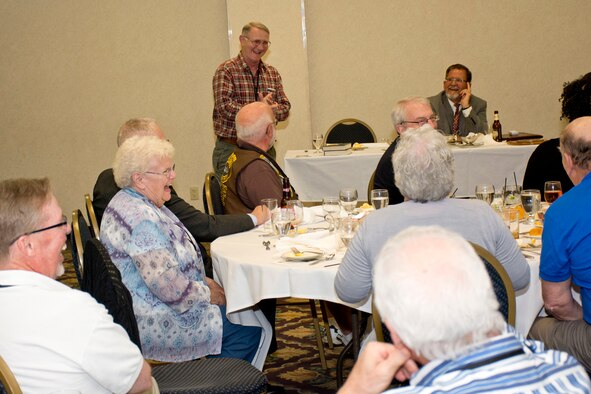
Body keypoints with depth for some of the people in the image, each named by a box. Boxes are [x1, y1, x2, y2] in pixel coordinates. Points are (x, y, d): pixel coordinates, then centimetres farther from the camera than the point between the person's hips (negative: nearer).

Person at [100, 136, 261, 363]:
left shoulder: (131, 203, 9)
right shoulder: (141, 218, -25)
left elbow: (173, 260, 20)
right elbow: (166, 284, -28)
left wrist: (203, 281, 9)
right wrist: (206, 293, -13)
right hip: (153, 323, -11)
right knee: (249, 330, -7)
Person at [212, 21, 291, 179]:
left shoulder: (273, 73, 14)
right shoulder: (226, 70, -5)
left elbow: (285, 108, 9)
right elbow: (224, 106, -17)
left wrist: (270, 109, -13)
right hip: (230, 149, -5)